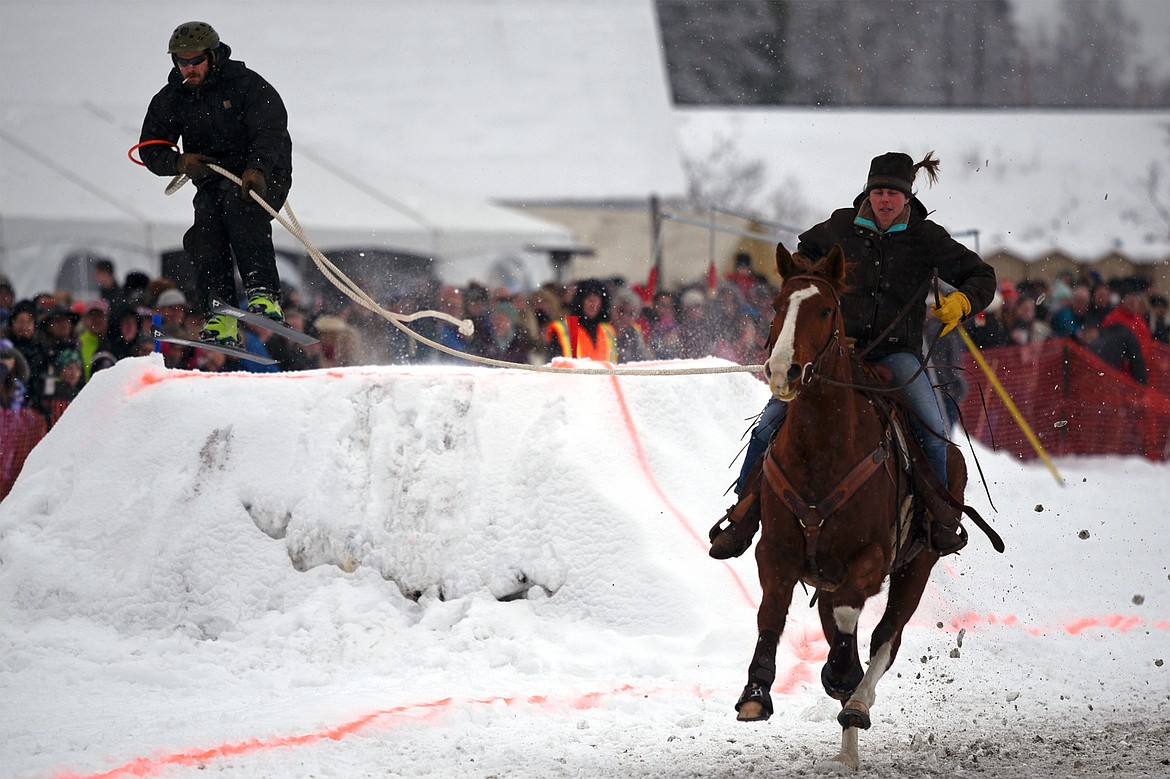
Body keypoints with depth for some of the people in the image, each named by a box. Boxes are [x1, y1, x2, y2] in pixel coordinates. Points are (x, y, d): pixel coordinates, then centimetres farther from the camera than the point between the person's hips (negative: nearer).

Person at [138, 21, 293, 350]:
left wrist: (256, 168, -42)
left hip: (263, 176, -5)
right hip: (212, 182, 5)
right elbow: (151, 149, 6)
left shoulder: (247, 85, -10)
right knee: (204, 239, -23)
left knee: (238, 200, -36)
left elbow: (270, 132, -22)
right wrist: (178, 161, -18)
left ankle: (263, 294, -42)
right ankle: (221, 318, -26)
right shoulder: (170, 100, 5)